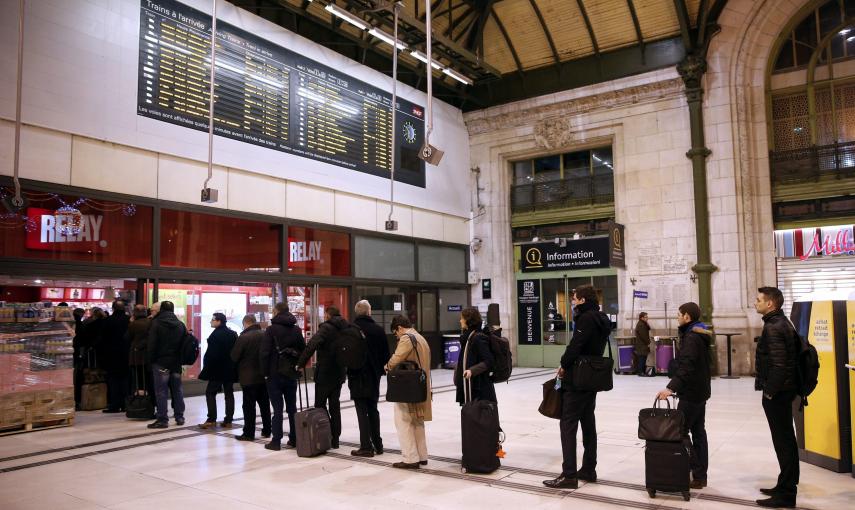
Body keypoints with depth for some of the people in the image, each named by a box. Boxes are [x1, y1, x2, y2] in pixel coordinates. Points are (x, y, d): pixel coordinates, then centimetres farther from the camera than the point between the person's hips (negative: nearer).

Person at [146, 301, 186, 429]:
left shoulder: (156, 323, -8)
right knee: (177, 389, 11)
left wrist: (150, 359, -2)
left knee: (161, 391, -1)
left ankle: (162, 419, 0)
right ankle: (179, 417, 17)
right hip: (176, 362, 5)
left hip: (161, 362, -5)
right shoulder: (180, 324, 8)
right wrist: (180, 359, 13)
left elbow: (151, 344, -11)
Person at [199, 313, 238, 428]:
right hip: (230, 369, 7)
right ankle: (228, 420, 9)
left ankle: (211, 420, -3)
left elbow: (211, 354, -18)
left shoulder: (216, 334, -14)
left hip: (217, 369, -7)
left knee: (210, 393, 2)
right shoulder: (233, 334, 11)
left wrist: (206, 369, -13)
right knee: (229, 393, 9)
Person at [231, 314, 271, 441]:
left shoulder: (243, 337, -16)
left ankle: (249, 433, 5)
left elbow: (234, 357, -9)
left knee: (249, 406, 2)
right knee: (265, 404, 14)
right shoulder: (265, 335, -1)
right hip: (264, 375, 5)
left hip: (249, 377, -5)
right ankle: (266, 430, 22)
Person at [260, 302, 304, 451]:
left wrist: (265, 372, -5)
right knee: (292, 408, 11)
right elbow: (303, 350, 8)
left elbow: (264, 353, -13)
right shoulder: (297, 330, 7)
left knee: (277, 409, -1)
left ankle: (276, 441, 2)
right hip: (291, 374, 4)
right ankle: (294, 439, 15)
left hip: (275, 374, -4)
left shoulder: (271, 329, -9)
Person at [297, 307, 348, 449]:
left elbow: (311, 345, -25)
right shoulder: (344, 329, 9)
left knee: (320, 405, 3)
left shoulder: (326, 328, -13)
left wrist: (301, 363, -20)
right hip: (339, 373, 7)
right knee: (335, 406, 12)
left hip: (324, 373, -6)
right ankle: (335, 439, 15)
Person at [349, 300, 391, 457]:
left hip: (357, 376, -4)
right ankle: (377, 444, 19)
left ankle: (366, 446, -2)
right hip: (374, 376, 4)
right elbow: (385, 354, 5)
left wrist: (347, 371, 5)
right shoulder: (378, 330, 1)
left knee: (362, 411, -1)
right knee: (373, 410, 15)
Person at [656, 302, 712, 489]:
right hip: (700, 390, 10)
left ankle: (697, 474, -2)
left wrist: (671, 387, -37)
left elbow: (686, 367, -29)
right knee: (698, 431, 12)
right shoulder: (700, 335, 13)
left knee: (681, 431, -5)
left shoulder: (691, 337, -18)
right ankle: (700, 474, 17)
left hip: (691, 393, -10)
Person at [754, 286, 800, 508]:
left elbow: (778, 364, -24)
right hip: (784, 389, 10)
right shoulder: (782, 322, 13)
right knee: (786, 439, 17)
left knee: (783, 441, -3)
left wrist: (770, 391, -18)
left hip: (777, 392, -10)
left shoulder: (773, 327, -18)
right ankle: (787, 485, 28)